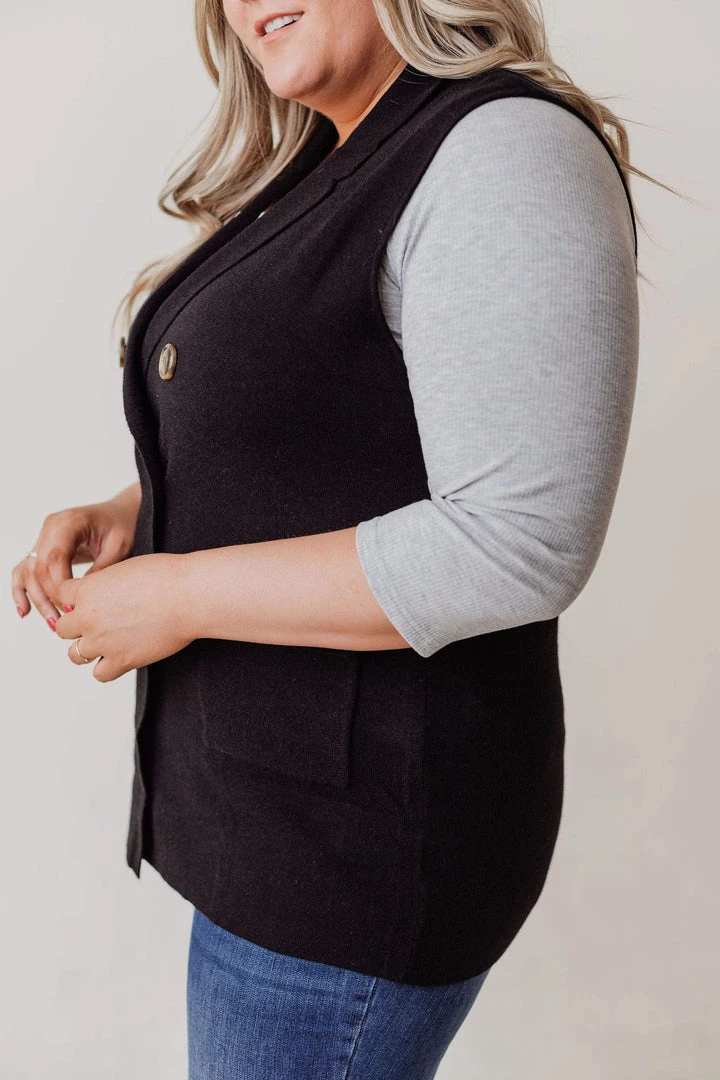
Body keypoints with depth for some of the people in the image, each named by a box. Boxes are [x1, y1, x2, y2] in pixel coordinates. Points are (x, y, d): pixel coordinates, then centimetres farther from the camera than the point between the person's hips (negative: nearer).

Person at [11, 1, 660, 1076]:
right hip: (270, 787, 9)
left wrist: (182, 595, -20)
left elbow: (519, 546, -26)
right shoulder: (325, 170, 12)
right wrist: (133, 513, 3)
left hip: (362, 836, -9)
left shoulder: (510, 149, -18)